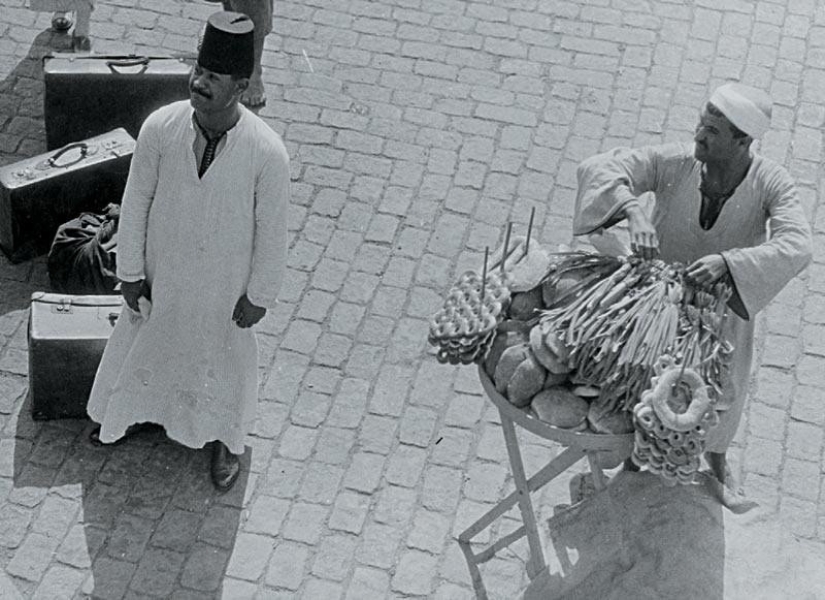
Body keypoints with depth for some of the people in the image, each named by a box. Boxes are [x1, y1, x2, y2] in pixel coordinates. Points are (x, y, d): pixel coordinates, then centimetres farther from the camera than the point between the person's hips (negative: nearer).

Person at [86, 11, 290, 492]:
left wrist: (259, 295, -7)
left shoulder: (267, 152, -30)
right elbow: (136, 202, -10)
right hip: (162, 273, 2)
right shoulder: (160, 128, -24)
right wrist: (131, 272, -3)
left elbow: (271, 230, -16)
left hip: (225, 285, -2)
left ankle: (225, 439, 52)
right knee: (145, 341, 27)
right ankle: (131, 412, 59)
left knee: (226, 357, 23)